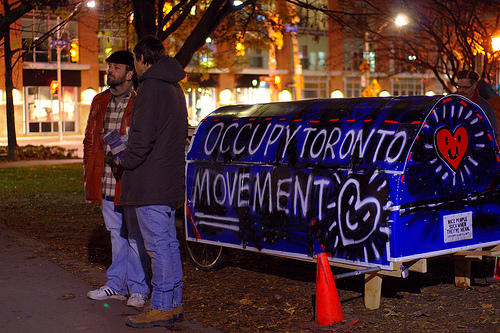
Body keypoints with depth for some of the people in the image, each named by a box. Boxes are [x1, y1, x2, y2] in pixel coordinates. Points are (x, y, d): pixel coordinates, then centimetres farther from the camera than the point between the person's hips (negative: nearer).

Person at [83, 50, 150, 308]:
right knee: (116, 235, 16)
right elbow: (90, 139, 20)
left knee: (135, 236, 1)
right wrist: (89, 171, 15)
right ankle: (117, 284, 26)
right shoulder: (100, 102, 14)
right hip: (107, 182, 6)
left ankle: (138, 289, 11)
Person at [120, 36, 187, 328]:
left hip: (150, 181, -10)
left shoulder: (151, 87, -14)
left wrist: (128, 163, -6)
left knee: (158, 244, -5)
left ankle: (161, 308, 0)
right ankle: (174, 304, 19)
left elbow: (143, 136, -21)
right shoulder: (174, 88, 17)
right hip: (169, 179, 10)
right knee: (169, 243, 13)